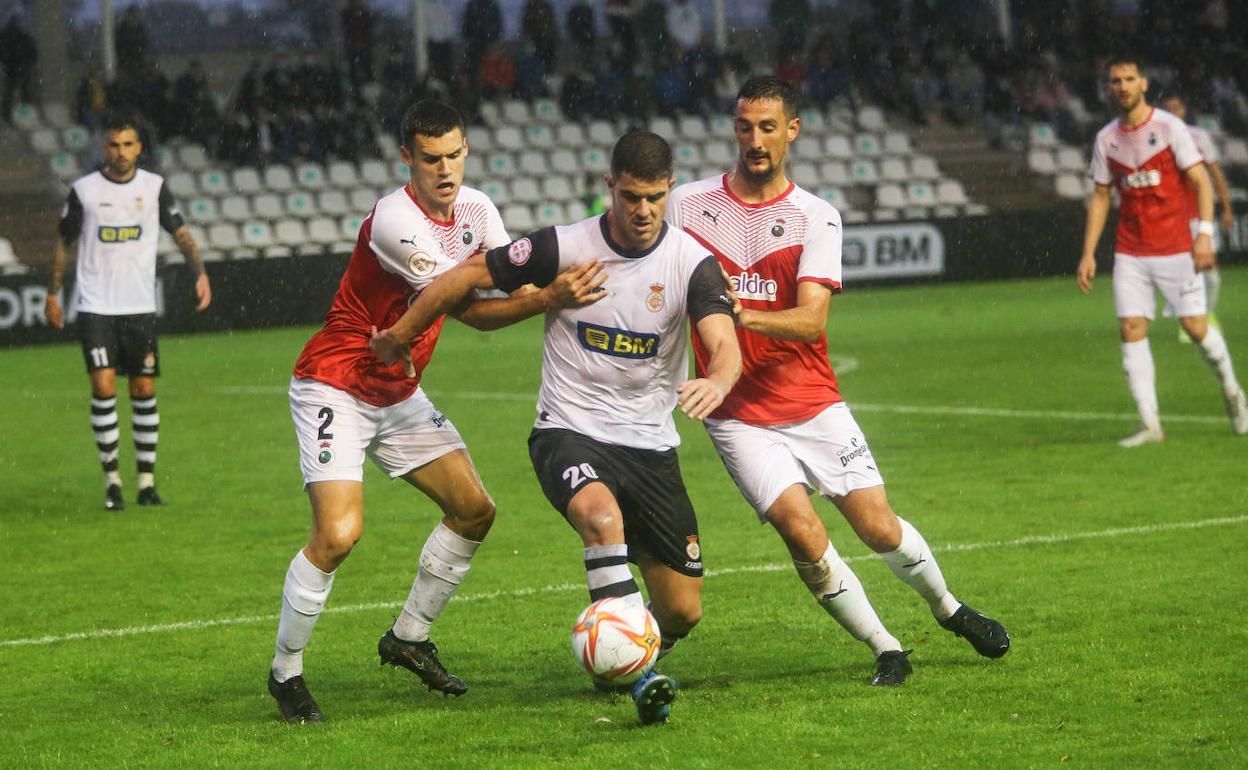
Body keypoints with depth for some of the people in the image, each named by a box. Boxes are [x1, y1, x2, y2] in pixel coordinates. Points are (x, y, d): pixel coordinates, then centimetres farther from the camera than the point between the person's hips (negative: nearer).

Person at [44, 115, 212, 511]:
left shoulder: (154, 186, 2)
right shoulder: (84, 190, -1)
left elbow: (181, 234, 4)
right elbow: (63, 241, 9)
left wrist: (200, 272, -13)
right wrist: (53, 293, 9)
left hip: (140, 306, 2)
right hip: (95, 307, -2)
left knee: (144, 391, 2)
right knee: (103, 387, -11)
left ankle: (147, 481, 10)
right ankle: (112, 479, -2)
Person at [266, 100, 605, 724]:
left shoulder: (476, 208, 0)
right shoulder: (393, 221, -26)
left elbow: (516, 278, -1)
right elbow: (471, 311, -27)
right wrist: (547, 298, -37)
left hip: (399, 392, 8)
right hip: (334, 387, -8)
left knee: (474, 510, 5)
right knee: (339, 533, -21)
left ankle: (408, 638, 23)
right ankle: (286, 673, -3)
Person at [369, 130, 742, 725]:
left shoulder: (690, 261, -7)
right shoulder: (563, 247, -10)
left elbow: (725, 345, -21)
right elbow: (470, 275, 3)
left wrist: (717, 382, -45)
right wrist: (399, 336, 12)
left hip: (650, 446, 3)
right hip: (569, 433, -3)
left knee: (682, 611, 2)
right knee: (601, 513, -39)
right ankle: (638, 677, -37)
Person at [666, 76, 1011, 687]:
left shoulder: (816, 218, -3)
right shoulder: (687, 205, 0)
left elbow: (811, 320, -15)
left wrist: (744, 314, -33)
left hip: (813, 403, 1)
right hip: (738, 415, -1)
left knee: (878, 527, -2)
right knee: (802, 531, -18)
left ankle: (948, 608, 30)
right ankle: (885, 650, 0)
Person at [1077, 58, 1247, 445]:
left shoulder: (1170, 127, -5)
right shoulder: (1106, 138, 7)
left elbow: (1200, 181, -7)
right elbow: (1100, 197, 14)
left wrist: (1205, 233, -19)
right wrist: (1088, 254, 8)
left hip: (1175, 247, -4)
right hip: (1130, 251, 4)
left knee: (1195, 326, -5)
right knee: (1131, 330, -7)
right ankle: (1150, 425, -5)